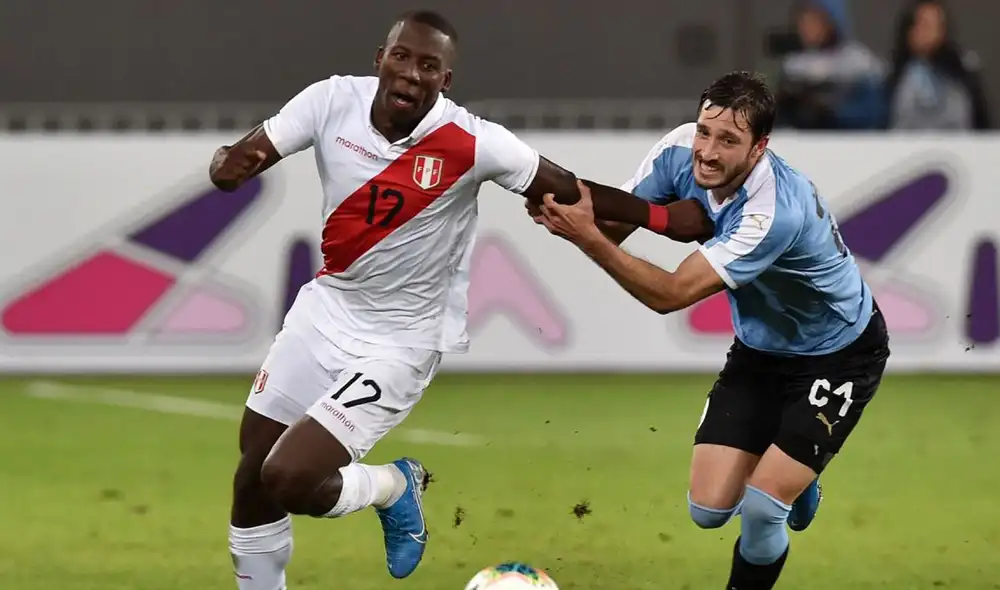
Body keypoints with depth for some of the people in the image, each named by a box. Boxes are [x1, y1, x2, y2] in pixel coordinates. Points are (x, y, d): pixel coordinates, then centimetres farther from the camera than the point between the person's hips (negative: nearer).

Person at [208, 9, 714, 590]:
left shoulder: (471, 144, -23)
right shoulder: (334, 101, -13)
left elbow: (571, 190, -11)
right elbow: (239, 159, -12)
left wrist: (661, 217, -9)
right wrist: (230, 164, -35)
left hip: (397, 343, -5)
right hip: (325, 308, 5)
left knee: (289, 480, -16)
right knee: (252, 479, 11)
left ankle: (395, 488, 15)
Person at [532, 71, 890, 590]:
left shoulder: (776, 211, -39)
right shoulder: (681, 150, -19)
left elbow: (670, 294, -38)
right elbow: (612, 224, -11)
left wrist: (587, 237, -45)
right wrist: (566, 214, -34)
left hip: (838, 356, -6)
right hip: (760, 348, 6)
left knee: (760, 510, -17)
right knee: (709, 509, -1)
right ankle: (792, 483, 31)